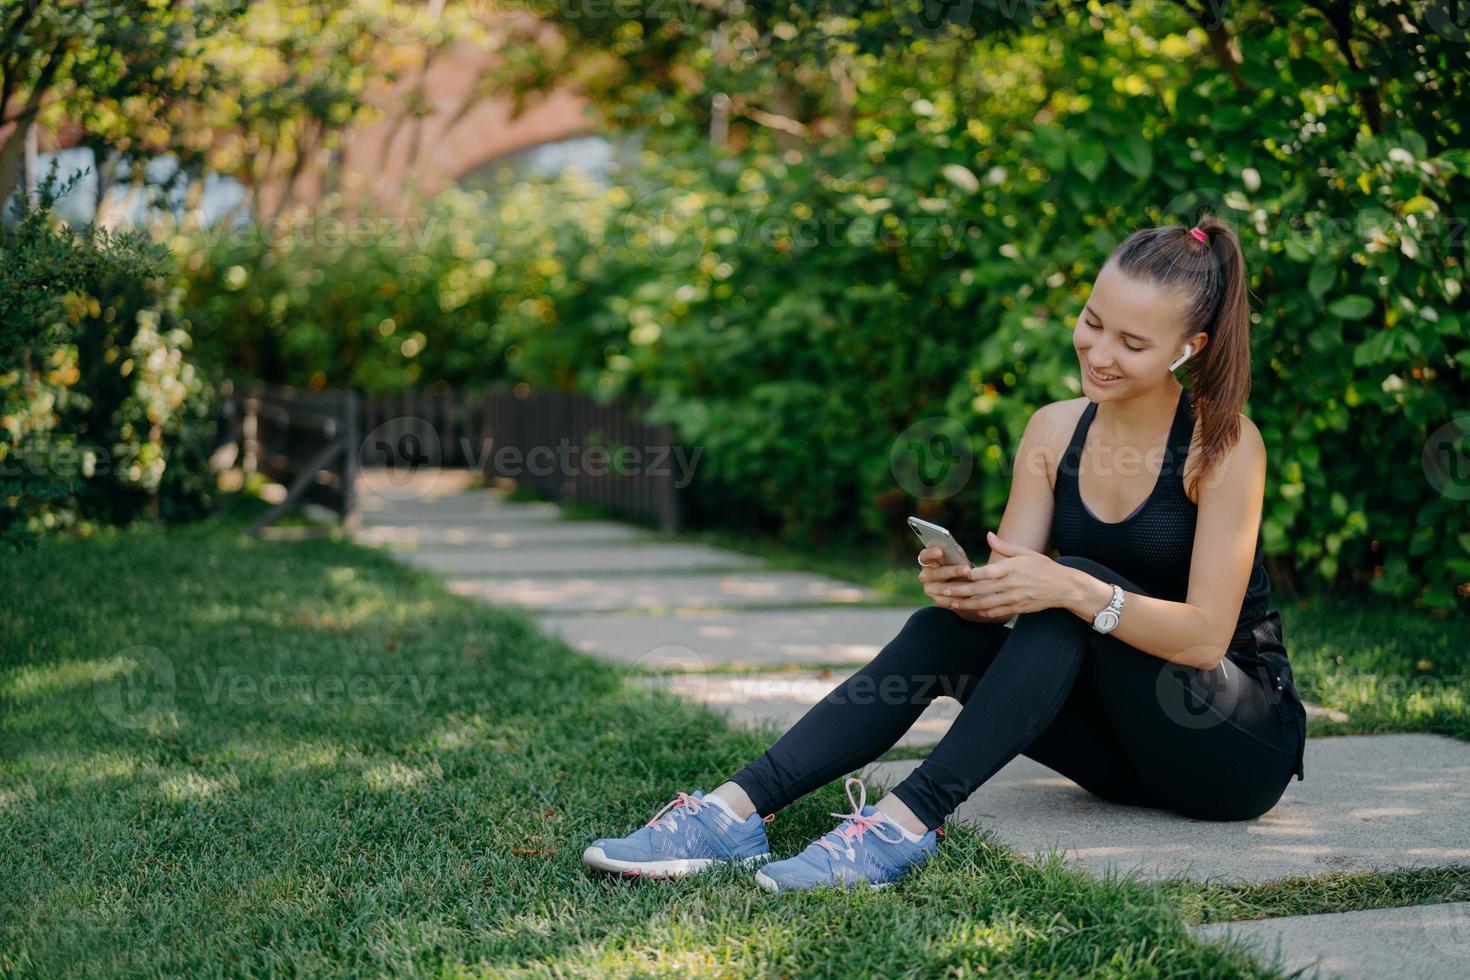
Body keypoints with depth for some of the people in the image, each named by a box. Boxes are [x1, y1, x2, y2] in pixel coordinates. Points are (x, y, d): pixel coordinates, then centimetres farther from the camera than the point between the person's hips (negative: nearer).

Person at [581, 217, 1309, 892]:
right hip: (1129, 748, 5)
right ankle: (738, 809, -29)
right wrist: (962, 585, -29)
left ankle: (905, 823, -37)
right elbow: (1008, 586, -6)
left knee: (1070, 598, -30)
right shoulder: (1054, 430, 0)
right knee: (947, 628, -19)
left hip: (1242, 749, -5)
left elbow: (1207, 636, -23)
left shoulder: (1224, 444, -17)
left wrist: (1070, 590, -38)